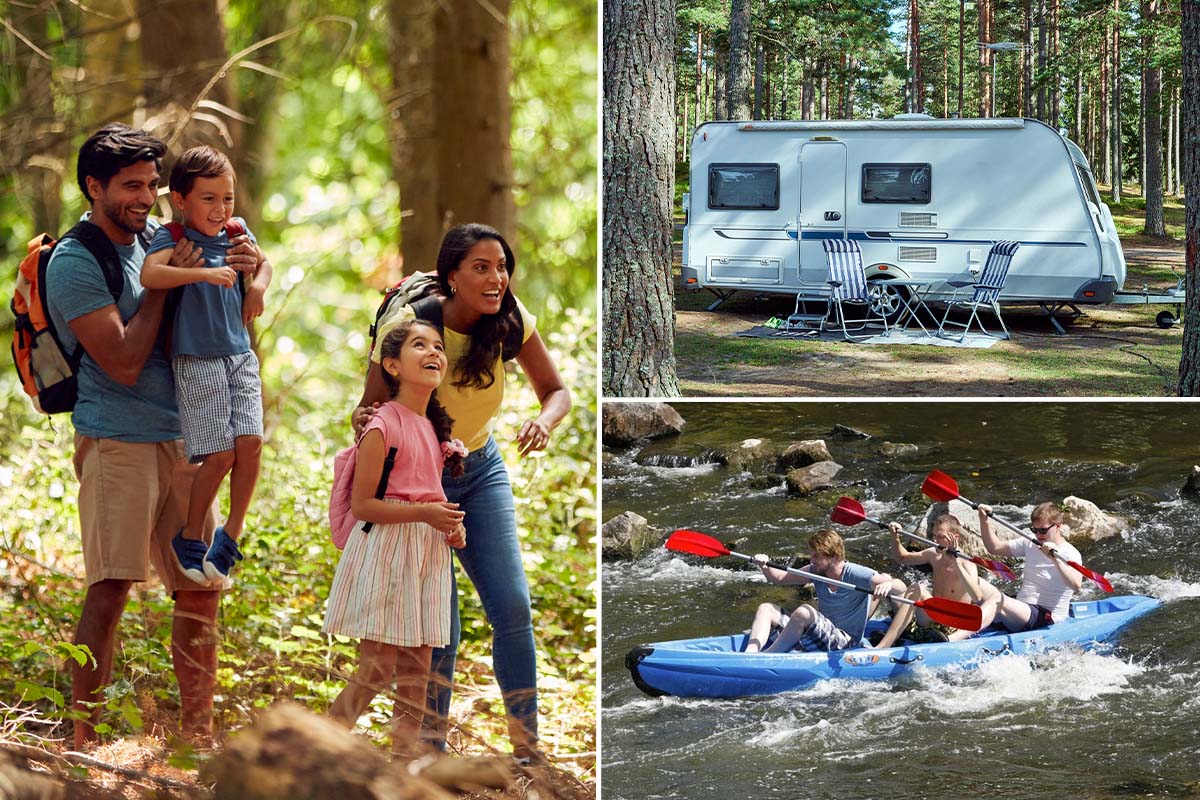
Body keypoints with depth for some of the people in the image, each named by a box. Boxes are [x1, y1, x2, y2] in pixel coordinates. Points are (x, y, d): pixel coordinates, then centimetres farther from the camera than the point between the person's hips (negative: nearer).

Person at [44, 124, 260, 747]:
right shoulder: (75, 263, -9)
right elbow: (124, 362, -16)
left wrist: (240, 270, -1)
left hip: (179, 438, 7)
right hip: (116, 439, -7)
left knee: (200, 588, 7)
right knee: (111, 588, -13)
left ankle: (198, 734, 15)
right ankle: (83, 738, -11)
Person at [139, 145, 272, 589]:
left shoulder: (236, 231, 8)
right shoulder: (172, 238, -9)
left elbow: (263, 262, 28)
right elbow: (149, 274, -29)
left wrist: (258, 285, 6)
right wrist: (205, 273, -35)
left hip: (240, 356, 5)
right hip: (196, 362, -5)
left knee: (251, 443, -9)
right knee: (220, 454, -9)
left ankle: (229, 539, 7)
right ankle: (189, 540, 12)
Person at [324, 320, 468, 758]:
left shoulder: (435, 427, 12)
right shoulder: (383, 425, -12)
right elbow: (361, 505, -14)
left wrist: (451, 524, 6)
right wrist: (425, 514, -23)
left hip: (428, 554, 8)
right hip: (386, 551, -8)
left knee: (416, 672, 8)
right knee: (377, 668, -7)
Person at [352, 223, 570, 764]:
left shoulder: (510, 319, -14)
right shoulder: (406, 326, -24)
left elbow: (556, 390, -7)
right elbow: (368, 409, -16)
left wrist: (544, 422, -30)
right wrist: (364, 423, -40)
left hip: (482, 470, 3)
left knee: (513, 607, -7)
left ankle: (527, 748, 3)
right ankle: (431, 745, 11)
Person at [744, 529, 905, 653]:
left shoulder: (855, 574, -14)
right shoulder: (815, 571, 6)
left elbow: (901, 587, -22)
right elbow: (779, 578, 9)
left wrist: (888, 584, -46)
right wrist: (765, 567, -12)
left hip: (845, 643, -8)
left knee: (803, 612, -33)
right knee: (766, 609, -2)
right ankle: (749, 655, -25)